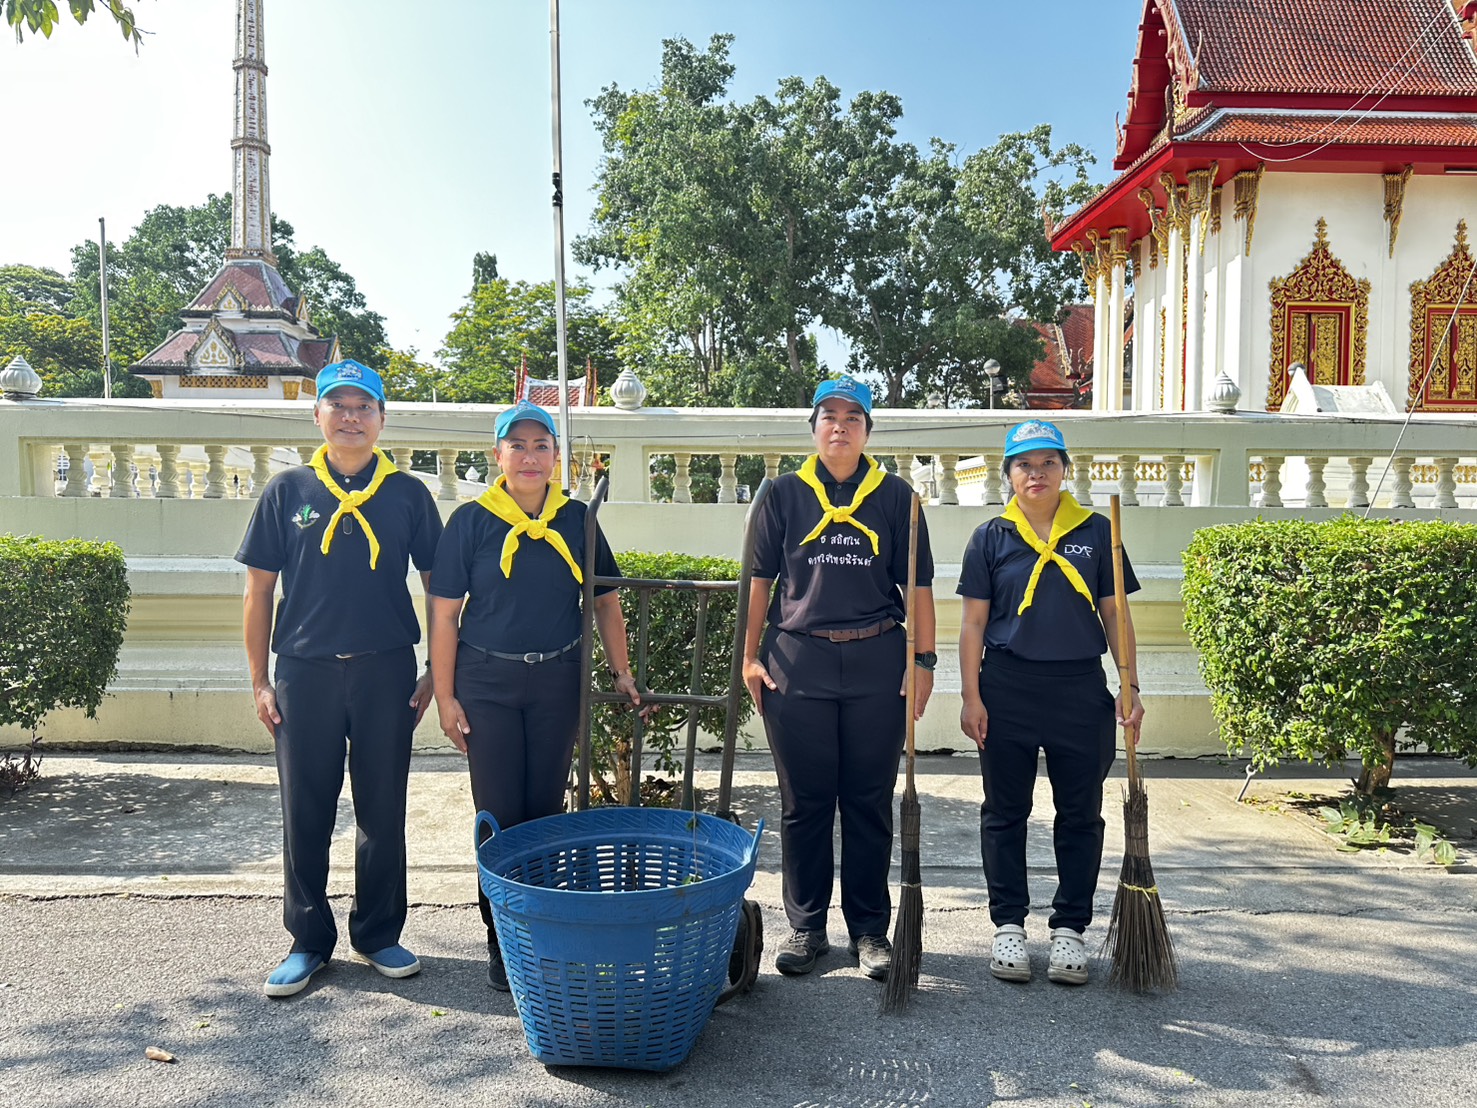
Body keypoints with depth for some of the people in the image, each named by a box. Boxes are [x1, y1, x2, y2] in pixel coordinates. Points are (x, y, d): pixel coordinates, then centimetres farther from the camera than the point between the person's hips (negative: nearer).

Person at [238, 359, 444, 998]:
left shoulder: (407, 494, 3)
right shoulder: (288, 491, 4)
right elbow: (259, 591, 6)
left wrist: (438, 674, 1)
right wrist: (260, 681, 2)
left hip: (387, 671, 0)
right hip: (305, 673, 0)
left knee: (383, 812, 9)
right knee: (305, 815, 9)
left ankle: (378, 935, 26)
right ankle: (309, 940, 25)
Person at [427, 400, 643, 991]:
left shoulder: (576, 521, 4)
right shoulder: (471, 520, -3)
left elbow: (606, 601, 10)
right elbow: (444, 614, -3)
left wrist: (622, 674, 6)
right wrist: (445, 696, -6)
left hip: (558, 682, 2)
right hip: (488, 682, -2)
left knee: (546, 808, 10)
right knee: (499, 812, 3)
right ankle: (502, 941, 18)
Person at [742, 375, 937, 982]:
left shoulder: (895, 496, 6)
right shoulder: (785, 494, 6)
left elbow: (916, 584, 6)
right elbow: (761, 579, 6)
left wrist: (924, 659, 1)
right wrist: (751, 658, 2)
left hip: (876, 664, 0)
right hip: (798, 663, 0)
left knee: (869, 802, 8)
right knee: (804, 803, 7)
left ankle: (869, 929, 21)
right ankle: (806, 926, 21)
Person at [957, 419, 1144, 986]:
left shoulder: (1096, 532, 5)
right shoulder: (991, 537, 3)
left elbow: (1115, 615, 7)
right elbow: (973, 622, 3)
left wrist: (1131, 688, 1)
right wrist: (971, 696, -3)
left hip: (1080, 689, 1)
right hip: (1007, 688, -1)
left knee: (1080, 815, 7)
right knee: (1005, 812, 7)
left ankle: (1069, 929, 21)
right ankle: (1008, 925, 20)